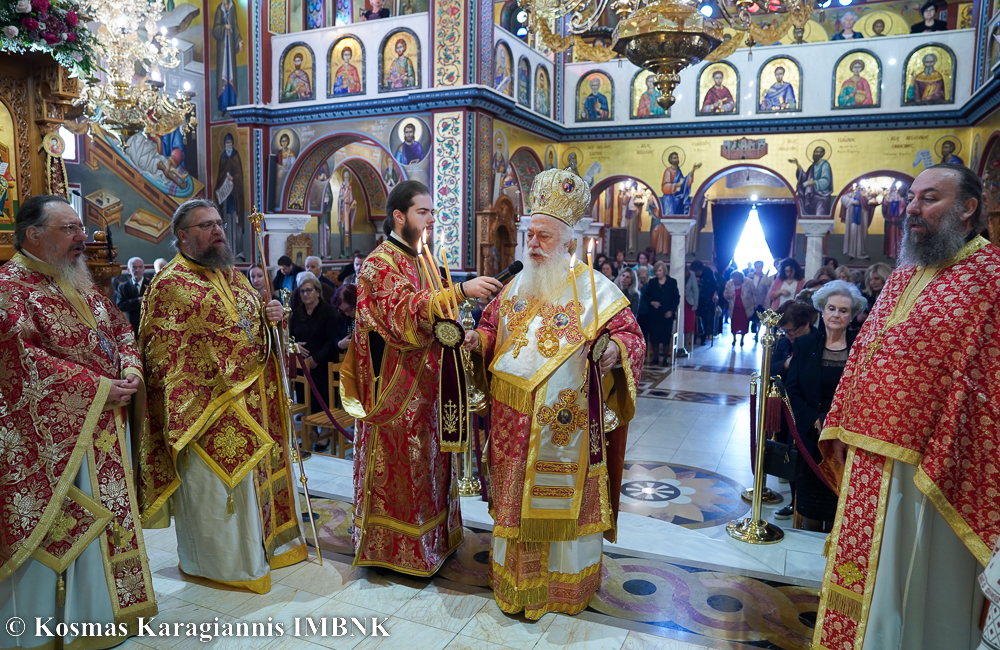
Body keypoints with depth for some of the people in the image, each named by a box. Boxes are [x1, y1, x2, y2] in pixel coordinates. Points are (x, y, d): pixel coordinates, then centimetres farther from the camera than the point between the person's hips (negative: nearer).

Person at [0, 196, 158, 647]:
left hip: (102, 431, 8)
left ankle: (103, 612, 32)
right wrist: (98, 388, -20)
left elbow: (120, 328, 16)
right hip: (48, 438, -8)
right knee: (49, 532, 3)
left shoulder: (81, 283, 13)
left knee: (104, 520, 16)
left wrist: (131, 369, -4)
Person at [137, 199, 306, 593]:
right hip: (210, 410, -7)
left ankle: (263, 542, 37)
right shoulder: (170, 286, -11)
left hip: (253, 405, 8)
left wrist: (272, 317, 0)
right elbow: (163, 358, -14)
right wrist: (183, 416, -18)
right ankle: (218, 560, 24)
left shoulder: (234, 277, 13)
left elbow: (253, 328, 22)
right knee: (213, 485, 6)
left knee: (256, 476, 18)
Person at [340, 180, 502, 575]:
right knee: (397, 464, 1)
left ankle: (431, 537, 29)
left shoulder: (421, 260, 15)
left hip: (425, 384, 9)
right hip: (397, 389, -8)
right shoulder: (380, 263, -12)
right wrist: (460, 291, -37)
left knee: (427, 461, 16)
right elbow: (404, 310, -29)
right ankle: (393, 547, 15)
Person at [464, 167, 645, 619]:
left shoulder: (594, 289, -5)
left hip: (565, 423, -5)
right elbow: (494, 329, 19)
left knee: (561, 499, 7)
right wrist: (478, 339, -1)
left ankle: (566, 584, 27)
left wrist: (616, 350, -28)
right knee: (515, 496, 14)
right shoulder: (516, 287, 11)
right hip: (514, 422, 5)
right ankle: (516, 579, 32)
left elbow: (630, 333, -7)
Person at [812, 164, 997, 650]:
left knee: (911, 585, 9)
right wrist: (842, 428, 12)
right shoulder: (902, 277, 13)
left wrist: (941, 465, -21)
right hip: (869, 457, 7)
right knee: (863, 575, 20)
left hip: (922, 465, -7)